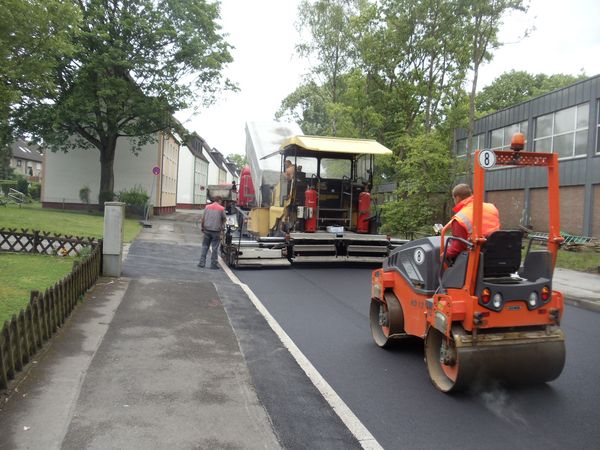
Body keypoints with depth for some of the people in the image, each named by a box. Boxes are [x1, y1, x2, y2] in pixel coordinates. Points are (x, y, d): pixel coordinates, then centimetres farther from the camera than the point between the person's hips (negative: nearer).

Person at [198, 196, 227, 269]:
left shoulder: (207, 207, 5)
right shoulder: (221, 209, -4)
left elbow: (203, 218, 5)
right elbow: (224, 219, 6)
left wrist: (202, 227, 18)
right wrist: (222, 225, 26)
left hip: (207, 230, 3)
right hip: (216, 230, -3)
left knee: (205, 246, 12)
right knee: (214, 248, 3)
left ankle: (202, 262, 12)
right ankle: (213, 264, 7)